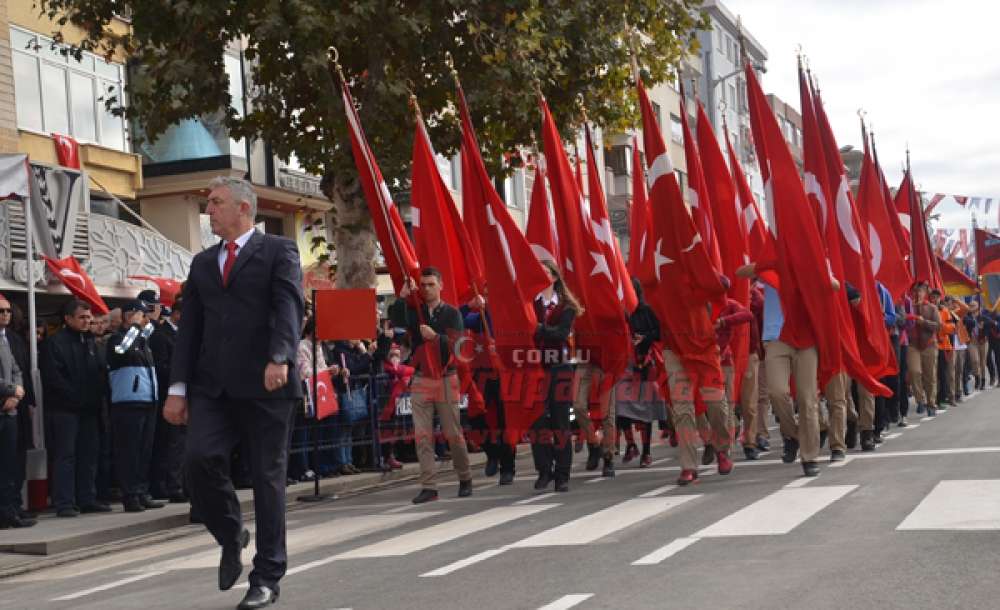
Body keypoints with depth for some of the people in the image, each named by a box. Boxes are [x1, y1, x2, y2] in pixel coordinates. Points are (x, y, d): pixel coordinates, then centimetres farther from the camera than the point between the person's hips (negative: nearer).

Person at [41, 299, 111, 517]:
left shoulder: (90, 342, 18)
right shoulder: (54, 343, -5)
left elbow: (99, 374, 20)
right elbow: (53, 378, -12)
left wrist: (96, 397, 4)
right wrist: (77, 398, -13)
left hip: (88, 409, 7)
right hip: (64, 409, -7)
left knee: (89, 454, 8)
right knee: (65, 456, -6)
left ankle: (87, 499, 14)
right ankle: (64, 503, -4)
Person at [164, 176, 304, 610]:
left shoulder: (278, 251, 4)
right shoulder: (202, 262, 20)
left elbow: (289, 307, -11)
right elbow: (189, 327, 16)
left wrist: (280, 358, -28)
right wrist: (178, 387, 7)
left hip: (264, 384, -4)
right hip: (212, 386, 4)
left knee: (267, 478, 0)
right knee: (199, 459, -16)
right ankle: (231, 537, 10)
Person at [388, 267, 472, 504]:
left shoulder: (452, 313, 3)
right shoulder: (414, 312, 9)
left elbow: (454, 343, -10)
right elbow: (394, 318, -12)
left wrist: (435, 336, -27)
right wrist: (403, 296, -24)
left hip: (446, 379, -2)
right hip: (421, 380, 2)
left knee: (453, 433, 3)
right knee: (422, 435, -3)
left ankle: (465, 479, 21)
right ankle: (428, 487, 0)